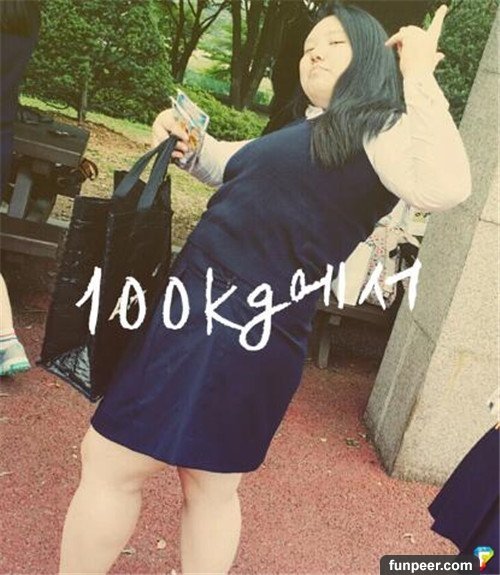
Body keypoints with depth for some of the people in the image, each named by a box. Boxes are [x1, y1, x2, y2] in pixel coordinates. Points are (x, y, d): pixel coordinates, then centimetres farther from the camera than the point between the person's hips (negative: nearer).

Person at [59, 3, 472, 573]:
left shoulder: (382, 130, -7)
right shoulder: (305, 132, 18)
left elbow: (443, 186, -28)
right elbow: (236, 167, 33)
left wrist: (420, 76, -19)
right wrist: (189, 145, 13)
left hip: (240, 323, -9)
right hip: (206, 306, 9)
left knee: (109, 460, 2)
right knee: (211, 485, 21)